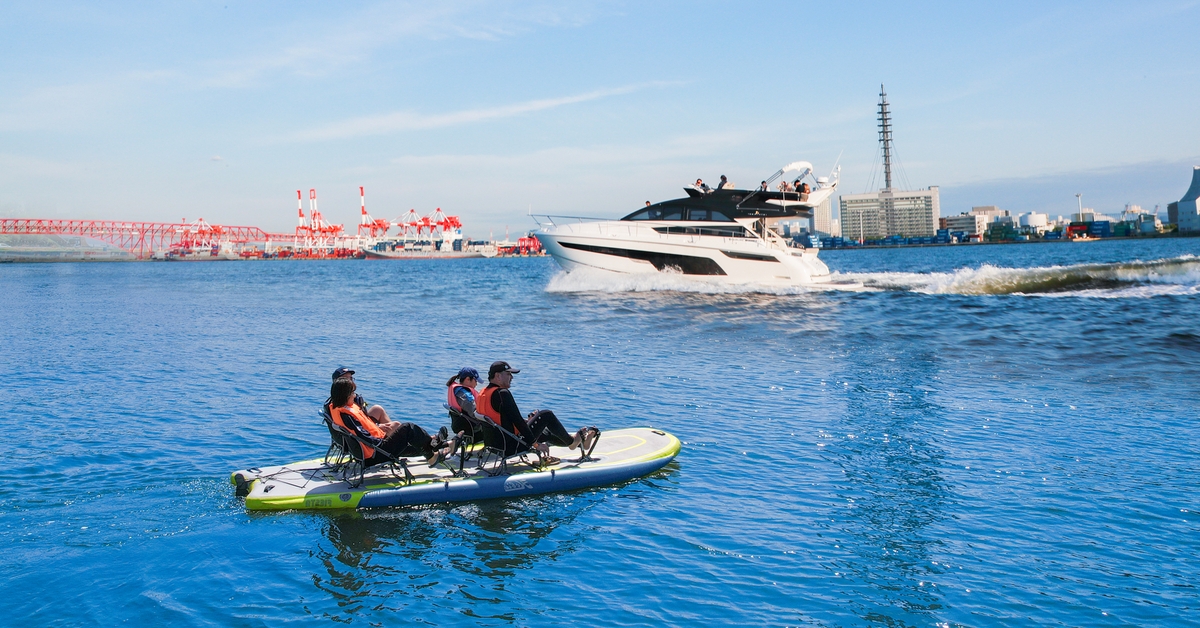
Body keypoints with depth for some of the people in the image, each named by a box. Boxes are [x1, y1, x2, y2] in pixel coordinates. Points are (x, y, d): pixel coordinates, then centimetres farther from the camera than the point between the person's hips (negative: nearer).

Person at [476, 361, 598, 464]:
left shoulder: (483, 394, 9)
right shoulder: (502, 393, -20)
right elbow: (517, 421, -21)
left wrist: (526, 421, 12)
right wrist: (536, 444, -15)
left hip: (497, 445, 10)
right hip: (512, 447, -10)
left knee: (545, 432, 25)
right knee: (546, 415, 0)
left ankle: (579, 441, 38)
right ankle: (571, 441, 21)